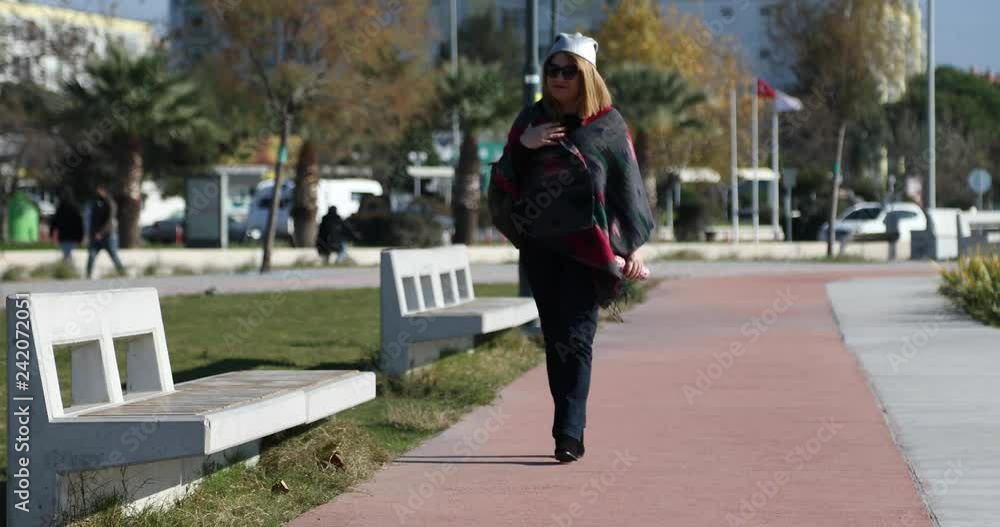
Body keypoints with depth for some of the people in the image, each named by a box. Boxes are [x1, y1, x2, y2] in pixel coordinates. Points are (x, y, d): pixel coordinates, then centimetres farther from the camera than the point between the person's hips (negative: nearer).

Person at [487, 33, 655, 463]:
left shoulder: (609, 125, 2)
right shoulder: (532, 120, 11)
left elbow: (627, 185, 4)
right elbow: (505, 179, 10)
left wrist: (633, 246, -3)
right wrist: (522, 146, -9)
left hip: (586, 245, -4)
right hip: (539, 244, 4)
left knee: (575, 338, -12)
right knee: (554, 338, 5)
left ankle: (568, 434, -18)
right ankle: (571, 428, 12)